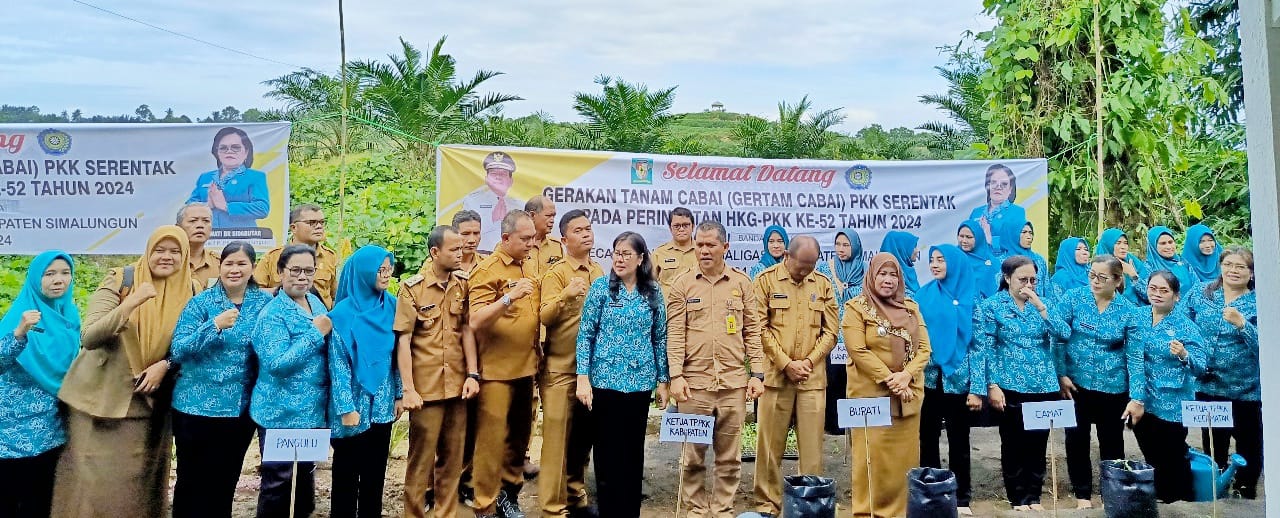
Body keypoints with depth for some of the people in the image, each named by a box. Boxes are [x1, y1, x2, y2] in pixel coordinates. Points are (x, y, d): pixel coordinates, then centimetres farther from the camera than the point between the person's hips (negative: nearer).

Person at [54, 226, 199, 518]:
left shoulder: (191, 292, -1)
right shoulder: (120, 281, -10)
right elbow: (88, 338, -19)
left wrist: (164, 365, -12)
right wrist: (131, 303, -30)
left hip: (149, 400, 2)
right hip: (101, 395, -2)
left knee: (138, 478, 9)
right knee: (94, 478, 1)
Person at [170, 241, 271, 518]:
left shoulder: (265, 303, 1)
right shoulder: (201, 302, -5)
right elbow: (178, 350, -13)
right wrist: (215, 325, -25)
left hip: (241, 407, 2)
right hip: (196, 405, -2)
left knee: (226, 481, 13)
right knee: (192, 479, 7)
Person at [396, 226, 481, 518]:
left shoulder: (463, 284, 4)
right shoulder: (412, 288, -7)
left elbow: (467, 330, 4)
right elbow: (403, 341, -8)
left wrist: (472, 374, -3)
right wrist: (408, 389, -12)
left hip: (457, 385, 4)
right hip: (425, 388, -4)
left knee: (453, 458, 12)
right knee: (421, 460, 6)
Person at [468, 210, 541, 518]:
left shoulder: (531, 268, 10)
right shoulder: (487, 270, -11)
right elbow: (475, 321, -20)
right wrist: (509, 296, -31)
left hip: (526, 367, 7)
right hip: (497, 369, -7)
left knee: (519, 437, 15)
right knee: (492, 439, 1)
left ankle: (509, 493, 30)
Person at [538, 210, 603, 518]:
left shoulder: (599, 272, 10)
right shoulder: (556, 273, -8)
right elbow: (544, 316, -19)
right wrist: (565, 294, -35)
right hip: (561, 368, -6)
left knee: (583, 435, 15)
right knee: (558, 437, -1)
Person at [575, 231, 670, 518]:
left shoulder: (654, 292, 4)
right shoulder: (601, 286, -2)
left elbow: (660, 338, 9)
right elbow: (585, 334, -3)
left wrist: (662, 380, 7)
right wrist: (583, 378, -9)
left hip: (640, 382, 2)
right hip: (605, 380, -2)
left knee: (634, 451, 10)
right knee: (607, 451, 4)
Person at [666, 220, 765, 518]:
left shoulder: (741, 283, 8)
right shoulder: (682, 285, 3)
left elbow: (753, 332, 8)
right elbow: (675, 335, -1)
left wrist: (756, 373, 2)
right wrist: (676, 376, -9)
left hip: (734, 383, 1)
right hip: (694, 383, -1)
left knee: (730, 456, 8)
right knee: (693, 455, 6)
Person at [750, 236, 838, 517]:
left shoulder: (823, 284, 8)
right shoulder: (765, 280, -1)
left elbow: (830, 331, 7)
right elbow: (761, 328, -6)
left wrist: (809, 361, -5)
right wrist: (786, 364, -10)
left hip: (813, 377, 2)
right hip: (776, 375, -2)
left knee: (812, 444, 4)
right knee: (771, 444, 3)